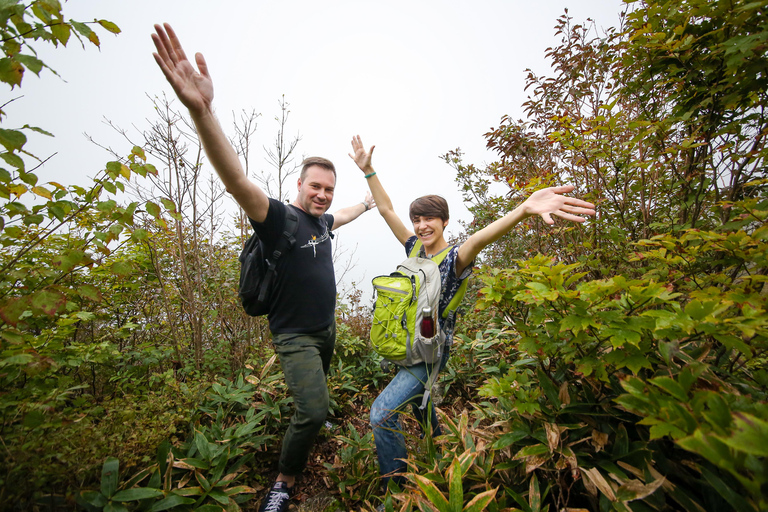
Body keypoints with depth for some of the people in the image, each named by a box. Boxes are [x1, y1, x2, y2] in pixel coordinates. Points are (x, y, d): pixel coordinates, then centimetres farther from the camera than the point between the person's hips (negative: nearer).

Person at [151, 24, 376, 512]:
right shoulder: (280, 217, -20)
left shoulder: (323, 220, 3)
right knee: (313, 410, -14)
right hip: (294, 335, -8)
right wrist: (201, 109, -48)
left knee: (317, 393, 28)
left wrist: (368, 204, 43)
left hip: (326, 328, 8)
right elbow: (237, 182, -36)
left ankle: (309, 422, 58)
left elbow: (343, 216, 26)